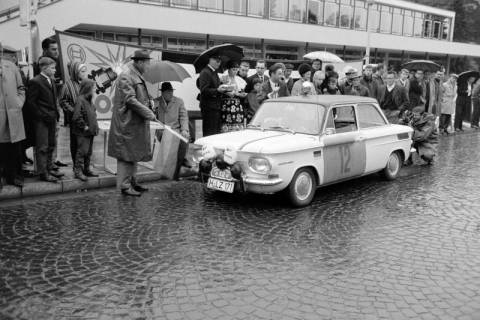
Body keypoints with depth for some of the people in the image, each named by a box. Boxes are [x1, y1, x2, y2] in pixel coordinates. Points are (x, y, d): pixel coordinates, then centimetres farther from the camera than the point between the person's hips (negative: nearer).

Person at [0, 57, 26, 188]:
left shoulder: (11, 66, 11)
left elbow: (20, 88, 15)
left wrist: (19, 103, 2)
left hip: (13, 113, 3)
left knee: (15, 147, 8)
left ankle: (15, 176, 18)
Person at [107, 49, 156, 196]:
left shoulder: (138, 76, 17)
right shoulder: (126, 77, -15)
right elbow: (130, 100, -22)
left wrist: (149, 111, 13)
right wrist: (148, 113, -21)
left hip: (137, 123, 10)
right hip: (127, 123, -10)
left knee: (134, 154, 16)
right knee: (126, 155, -4)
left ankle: (132, 182, 27)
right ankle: (124, 186, 2)